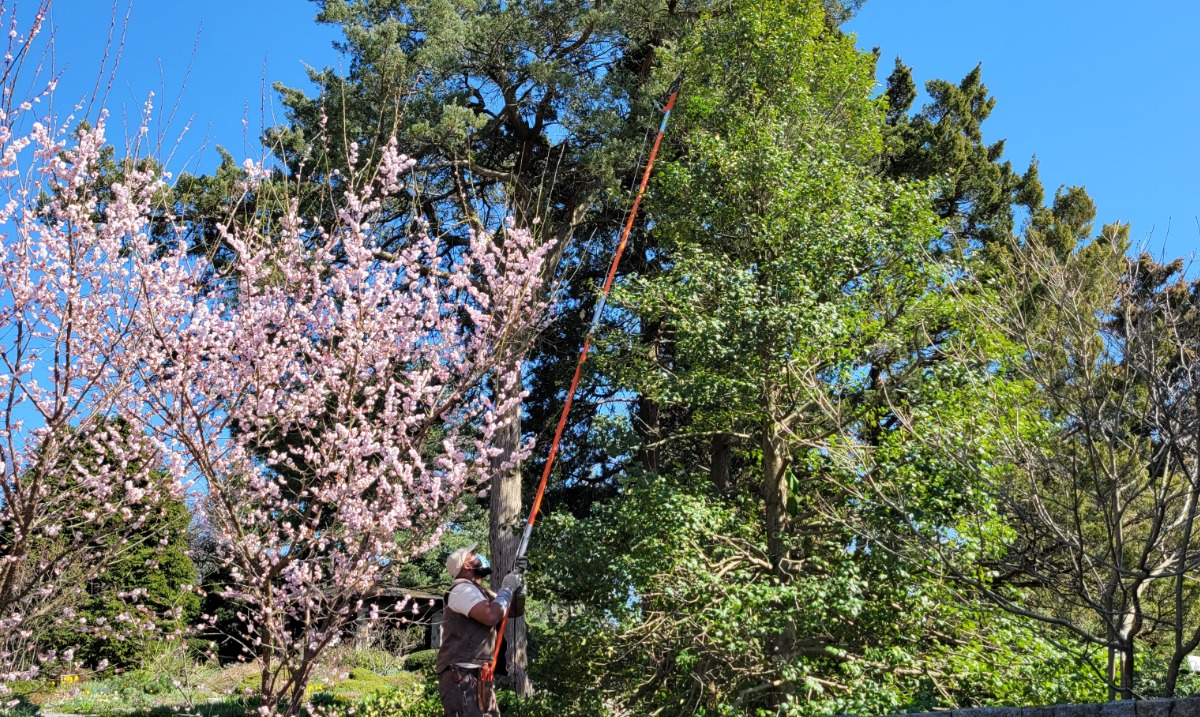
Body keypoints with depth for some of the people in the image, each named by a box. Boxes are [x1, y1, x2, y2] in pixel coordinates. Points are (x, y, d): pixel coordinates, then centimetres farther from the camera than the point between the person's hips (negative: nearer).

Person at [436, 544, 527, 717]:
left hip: (480, 676, 10)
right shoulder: (463, 589, -10)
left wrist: (519, 581, 10)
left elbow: (516, 611, 25)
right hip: (461, 677, -10)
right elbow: (490, 616, -24)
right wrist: (507, 588, -9)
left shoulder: (483, 593, 22)